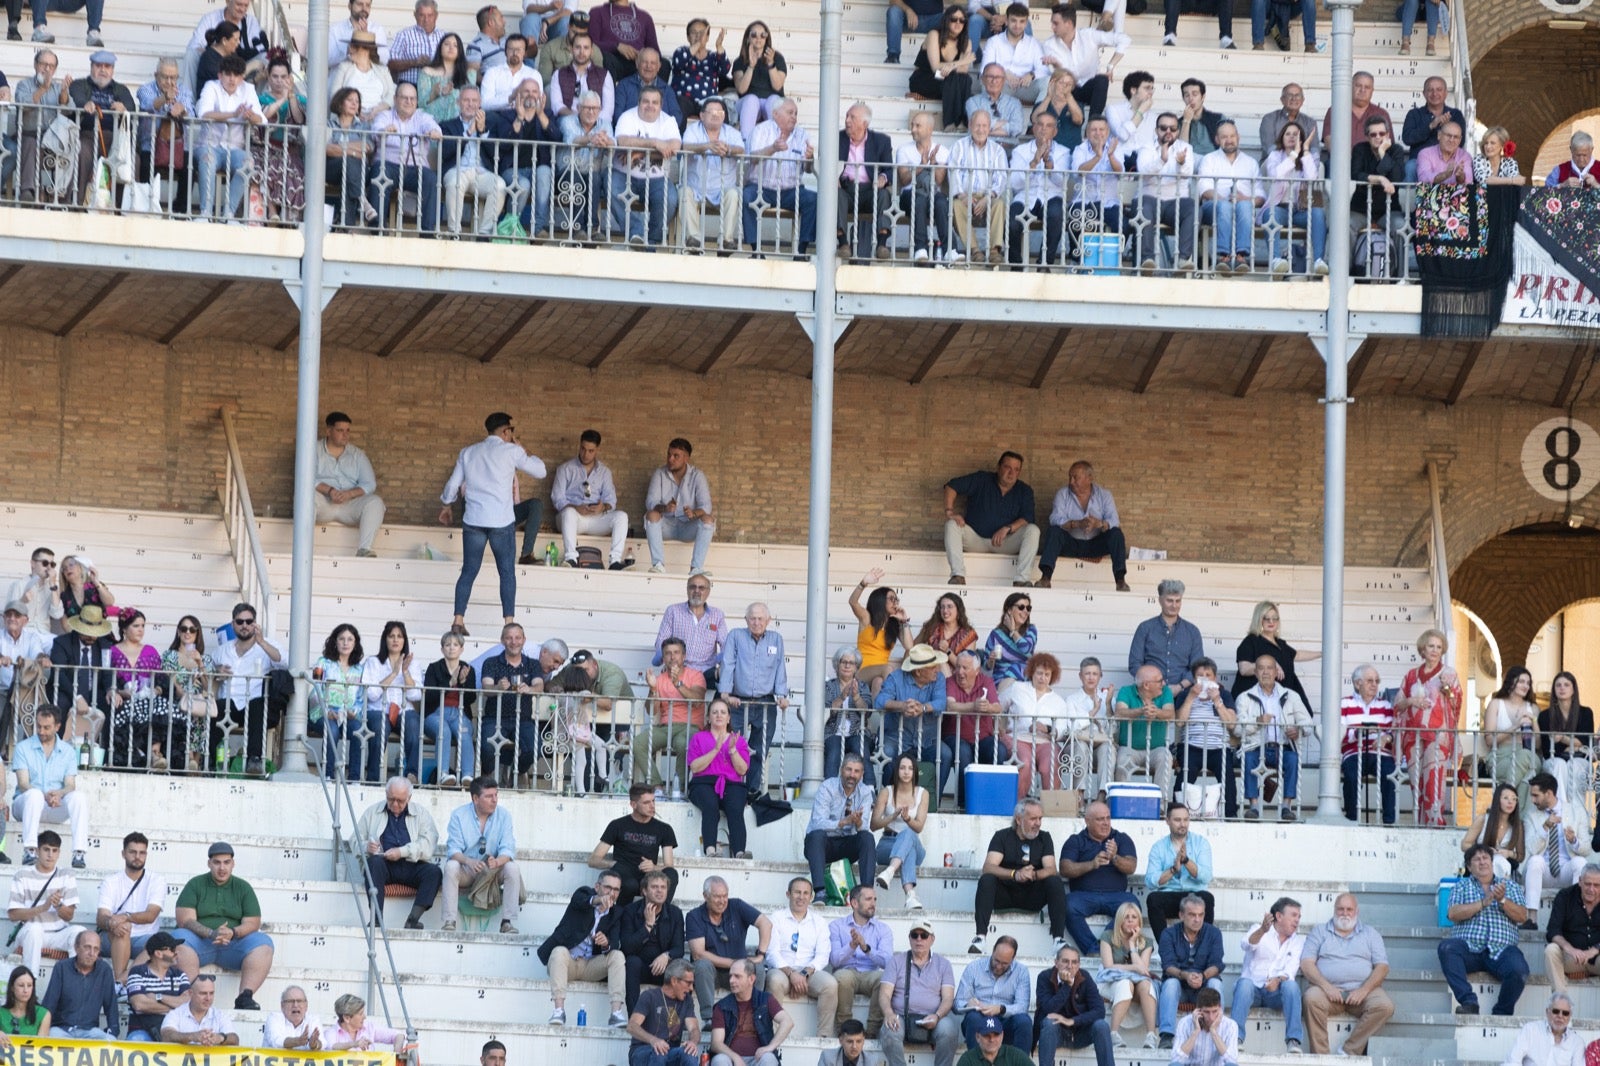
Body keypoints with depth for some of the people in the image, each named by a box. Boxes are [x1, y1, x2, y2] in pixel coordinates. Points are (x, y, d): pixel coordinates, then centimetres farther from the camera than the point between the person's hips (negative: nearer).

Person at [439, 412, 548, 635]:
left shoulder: (468, 453, 11)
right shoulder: (510, 451, -2)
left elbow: (453, 485, 15)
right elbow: (539, 471, 5)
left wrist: (446, 506, 33)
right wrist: (519, 448, 15)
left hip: (473, 520, 3)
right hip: (502, 521, -3)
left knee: (468, 572, 7)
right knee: (507, 572, 4)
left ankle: (458, 621, 1)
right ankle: (509, 623, 0)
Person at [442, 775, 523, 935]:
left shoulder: (504, 816, -2)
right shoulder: (459, 815, -5)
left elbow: (508, 850, -10)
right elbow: (453, 849, -13)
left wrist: (497, 861, -35)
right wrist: (468, 861, -35)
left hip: (492, 872, 1)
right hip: (466, 871, -1)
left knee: (512, 868, -28)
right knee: (451, 866, -32)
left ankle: (508, 922, -26)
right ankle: (449, 922, -34)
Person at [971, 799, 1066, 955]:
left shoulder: (1044, 838, 7)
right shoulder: (1002, 836, 0)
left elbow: (1051, 870, -7)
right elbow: (988, 868, -14)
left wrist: (1033, 875, -31)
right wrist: (1015, 874, -33)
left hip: (1032, 897, 1)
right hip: (1004, 894, -1)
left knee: (1055, 882, -24)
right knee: (986, 880, -30)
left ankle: (1059, 939, -30)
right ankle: (979, 938, -38)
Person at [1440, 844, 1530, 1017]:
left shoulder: (1511, 887, 24)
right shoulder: (1462, 886, 21)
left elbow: (1522, 916, 9)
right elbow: (1453, 914, 2)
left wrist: (1502, 900, -7)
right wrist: (1484, 902, -6)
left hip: (1501, 949, 0)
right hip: (1468, 948, 0)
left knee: (1519, 970, -33)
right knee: (1446, 947, -35)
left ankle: (1502, 1013, -13)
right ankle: (1468, 1001, -40)